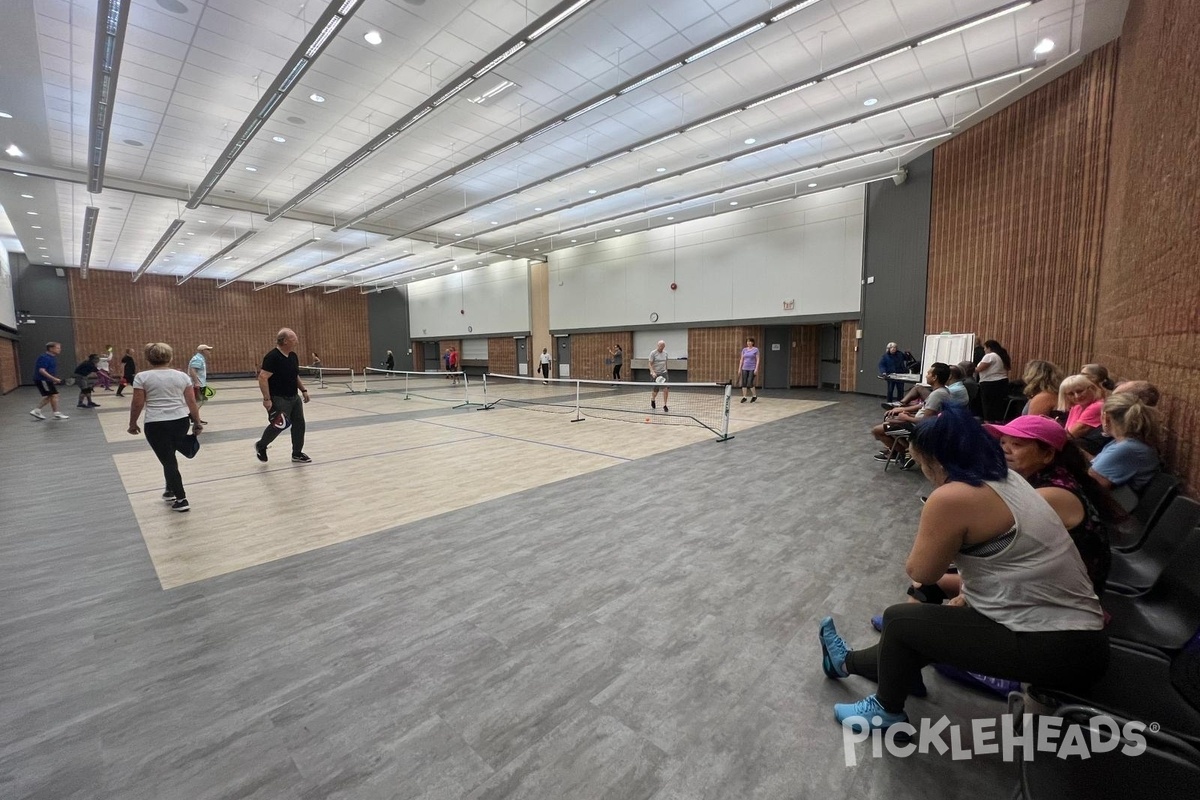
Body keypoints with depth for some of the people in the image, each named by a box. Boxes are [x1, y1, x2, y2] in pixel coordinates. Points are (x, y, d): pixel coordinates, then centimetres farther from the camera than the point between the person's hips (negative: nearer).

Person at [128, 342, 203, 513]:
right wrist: (197, 422, 11)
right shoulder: (182, 376, 3)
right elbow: (192, 402, 3)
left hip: (156, 425, -4)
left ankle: (181, 500, 2)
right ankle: (170, 490, 32)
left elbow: (137, 404, -4)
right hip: (181, 422, 4)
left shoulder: (142, 377, -5)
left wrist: (133, 424, 9)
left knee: (168, 461, 1)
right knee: (170, 456, 23)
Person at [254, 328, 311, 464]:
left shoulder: (293, 356, 8)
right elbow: (262, 378, -21)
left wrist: (303, 390, 14)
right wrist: (267, 399, -24)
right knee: (280, 425, -10)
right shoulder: (272, 357, -18)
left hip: (294, 397, 8)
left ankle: (297, 453, 20)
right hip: (279, 399, -8)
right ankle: (260, 445, 18)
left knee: (299, 424, 8)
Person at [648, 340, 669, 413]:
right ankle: (652, 400, 39)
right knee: (655, 391, 4)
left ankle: (664, 406, 2)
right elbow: (649, 364, -11)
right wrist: (653, 372, -24)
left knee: (666, 389, -10)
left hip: (663, 373, 4)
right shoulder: (653, 353, -8)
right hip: (655, 374, -4)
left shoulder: (665, 353, 7)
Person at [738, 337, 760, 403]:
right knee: (744, 383, 1)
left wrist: (756, 369, -13)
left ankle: (754, 396, 12)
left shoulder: (756, 349, -2)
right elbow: (741, 359, 13)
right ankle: (744, 397, 9)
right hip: (745, 369, 4)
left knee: (750, 384, -10)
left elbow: (758, 360, -5)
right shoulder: (744, 349, 10)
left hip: (752, 369, -4)